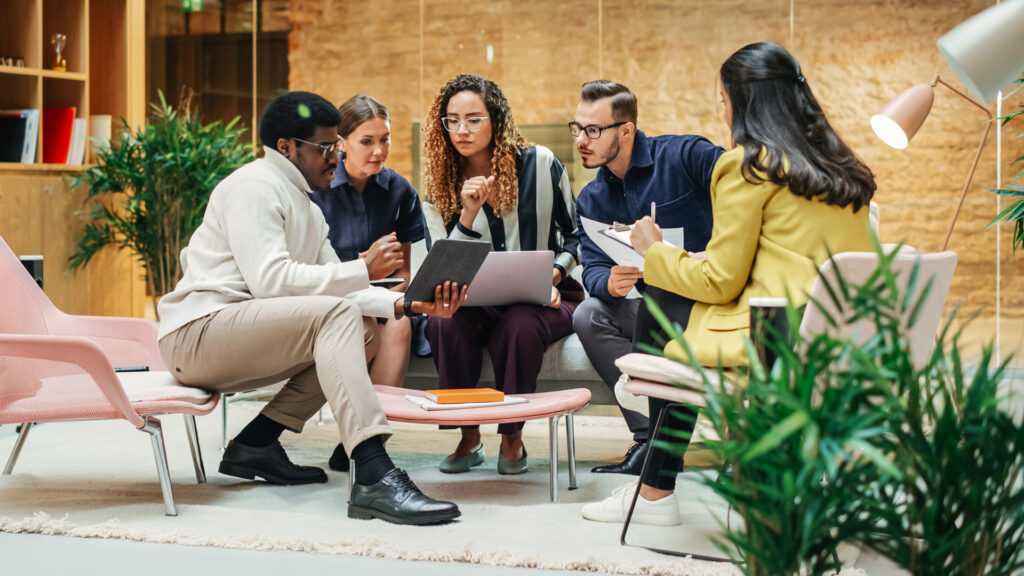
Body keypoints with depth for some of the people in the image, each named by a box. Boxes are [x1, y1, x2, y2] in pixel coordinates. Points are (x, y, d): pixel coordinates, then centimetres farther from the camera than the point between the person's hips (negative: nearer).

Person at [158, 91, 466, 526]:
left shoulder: (306, 208, 21)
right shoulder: (255, 185, -9)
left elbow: (333, 284, 14)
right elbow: (270, 279, -22)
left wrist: (405, 304, -2)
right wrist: (364, 269, -21)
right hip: (196, 334, -10)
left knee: (366, 333, 9)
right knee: (336, 314, -26)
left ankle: (256, 443, 1)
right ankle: (374, 477, -41)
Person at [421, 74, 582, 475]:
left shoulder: (540, 165, -2)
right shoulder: (440, 187, 2)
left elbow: (576, 235, 8)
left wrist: (554, 274, -10)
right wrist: (468, 214, -18)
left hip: (543, 300, -2)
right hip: (474, 302, 2)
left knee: (518, 325, -37)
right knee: (443, 322, -32)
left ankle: (512, 438, -12)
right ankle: (468, 438, -11)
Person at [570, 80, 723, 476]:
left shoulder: (685, 156, -8)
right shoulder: (591, 201, 10)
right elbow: (593, 270, 1)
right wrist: (610, 283, -24)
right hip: (657, 315, 6)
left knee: (658, 288, -34)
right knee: (589, 316, -18)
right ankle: (652, 435, -21)